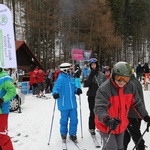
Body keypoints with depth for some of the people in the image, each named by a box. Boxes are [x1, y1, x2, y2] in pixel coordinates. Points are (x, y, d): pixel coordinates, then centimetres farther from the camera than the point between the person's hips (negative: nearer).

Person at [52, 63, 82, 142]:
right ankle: (63, 133, 29)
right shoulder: (61, 79, -12)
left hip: (73, 103, 6)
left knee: (74, 119, 7)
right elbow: (56, 87, -20)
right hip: (64, 104, -6)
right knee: (64, 119, 8)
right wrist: (55, 93, -40)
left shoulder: (71, 78, 11)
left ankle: (72, 134, 23)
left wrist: (77, 90, -3)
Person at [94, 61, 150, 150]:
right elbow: (99, 108, -34)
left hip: (121, 126, 6)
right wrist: (107, 120, -51)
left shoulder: (131, 86, -10)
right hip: (106, 126, -5)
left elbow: (137, 103, 4)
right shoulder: (104, 89, -27)